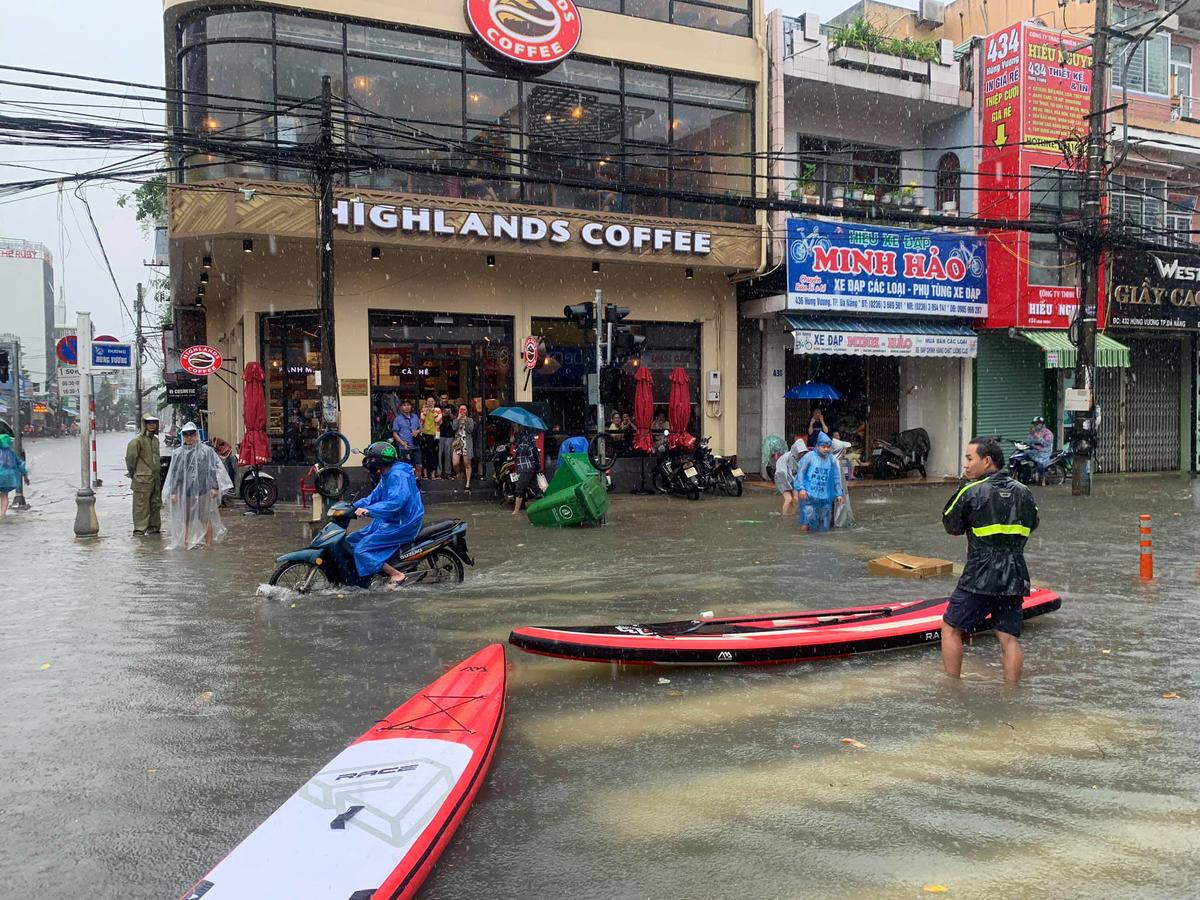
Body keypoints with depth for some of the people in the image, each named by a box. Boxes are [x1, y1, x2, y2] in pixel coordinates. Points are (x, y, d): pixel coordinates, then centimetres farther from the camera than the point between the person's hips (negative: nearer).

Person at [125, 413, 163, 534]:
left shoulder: (155, 439, 13)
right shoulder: (138, 440, -11)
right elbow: (130, 457, -10)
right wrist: (133, 473, -4)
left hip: (156, 478, 8)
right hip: (142, 479, -8)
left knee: (156, 504, 13)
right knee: (141, 505, -5)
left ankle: (154, 528, 23)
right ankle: (140, 530, -1)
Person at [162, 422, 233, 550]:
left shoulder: (206, 451, 2)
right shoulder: (178, 453, 11)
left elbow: (213, 470, -2)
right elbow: (174, 474, 11)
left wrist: (214, 487, -9)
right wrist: (173, 492, 5)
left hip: (203, 491, -3)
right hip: (184, 492, 3)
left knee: (206, 519, 0)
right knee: (185, 520, 7)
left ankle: (209, 544, 6)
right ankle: (185, 545, 13)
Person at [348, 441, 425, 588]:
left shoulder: (398, 475, -21)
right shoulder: (386, 475, 13)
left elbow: (395, 502, -33)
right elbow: (375, 496, 18)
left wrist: (368, 510, -39)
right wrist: (355, 506, 5)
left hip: (402, 525, -11)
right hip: (389, 521, 11)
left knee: (362, 549, -18)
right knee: (353, 540, 14)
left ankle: (396, 574, -14)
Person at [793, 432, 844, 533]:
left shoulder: (832, 460, 9)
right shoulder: (809, 456, -3)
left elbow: (837, 478, 16)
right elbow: (800, 472, -3)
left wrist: (839, 494, 14)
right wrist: (801, 488, -11)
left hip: (826, 498, 4)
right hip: (809, 496, -4)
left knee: (824, 526, 8)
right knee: (807, 522, -11)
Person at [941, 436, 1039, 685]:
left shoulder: (972, 492, -9)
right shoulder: (1024, 492, 8)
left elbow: (951, 526, 3)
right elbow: (1032, 525, 22)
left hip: (980, 578, -5)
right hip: (1015, 579, 5)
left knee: (951, 628, 7)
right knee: (1009, 638, 8)